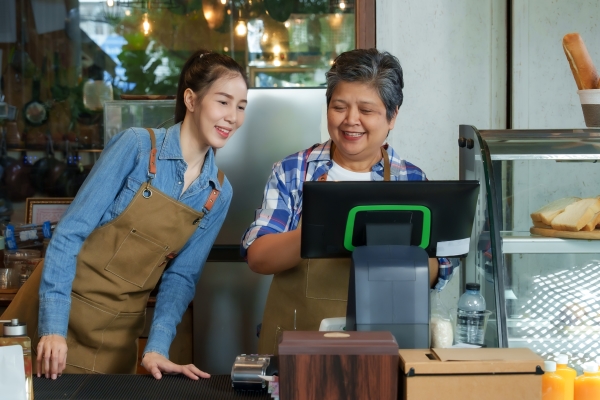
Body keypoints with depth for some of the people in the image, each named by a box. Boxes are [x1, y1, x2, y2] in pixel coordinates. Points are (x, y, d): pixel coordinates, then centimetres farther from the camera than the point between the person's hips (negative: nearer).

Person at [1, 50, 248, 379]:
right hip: (54, 319, -4)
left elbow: (181, 276, 3)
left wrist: (157, 349, -12)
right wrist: (53, 326, -21)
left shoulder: (219, 194, 2)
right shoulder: (137, 146, -12)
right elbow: (70, 232, -14)